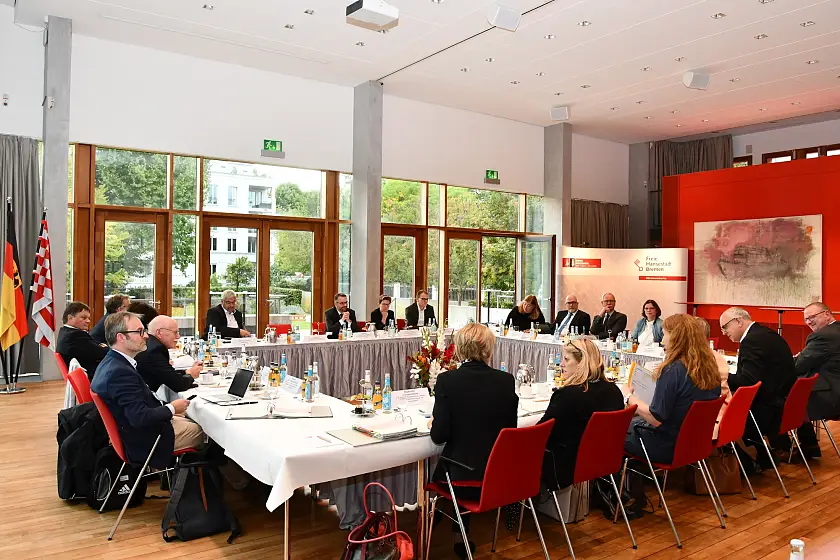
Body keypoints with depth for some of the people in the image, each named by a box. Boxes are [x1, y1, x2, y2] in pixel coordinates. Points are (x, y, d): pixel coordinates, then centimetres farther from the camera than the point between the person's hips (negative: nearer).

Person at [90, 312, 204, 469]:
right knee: (203, 430, 7)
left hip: (131, 429, 9)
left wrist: (165, 407, -1)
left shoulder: (111, 362, 2)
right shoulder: (120, 371, -30)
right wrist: (172, 408, -17)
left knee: (191, 421, 21)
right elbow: (140, 417, -32)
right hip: (142, 440, -9)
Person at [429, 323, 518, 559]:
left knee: (438, 470, 29)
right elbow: (510, 429, 4)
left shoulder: (446, 380, -14)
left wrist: (433, 424, 8)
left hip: (466, 477, -3)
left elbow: (439, 436, -14)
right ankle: (460, 537, 40)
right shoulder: (506, 380, -5)